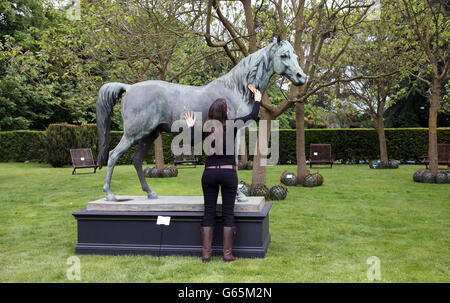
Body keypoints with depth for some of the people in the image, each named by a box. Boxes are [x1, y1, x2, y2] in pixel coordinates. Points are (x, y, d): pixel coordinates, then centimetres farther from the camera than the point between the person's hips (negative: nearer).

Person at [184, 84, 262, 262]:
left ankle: (206, 253, 9)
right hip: (229, 173, -2)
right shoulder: (233, 125, -5)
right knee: (228, 213, 6)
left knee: (209, 212, 8)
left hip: (210, 173, 2)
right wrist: (257, 100, 26)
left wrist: (191, 127, 22)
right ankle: (227, 253, 8)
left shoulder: (206, 129, 0)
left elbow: (191, 143, 8)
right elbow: (253, 116, 9)